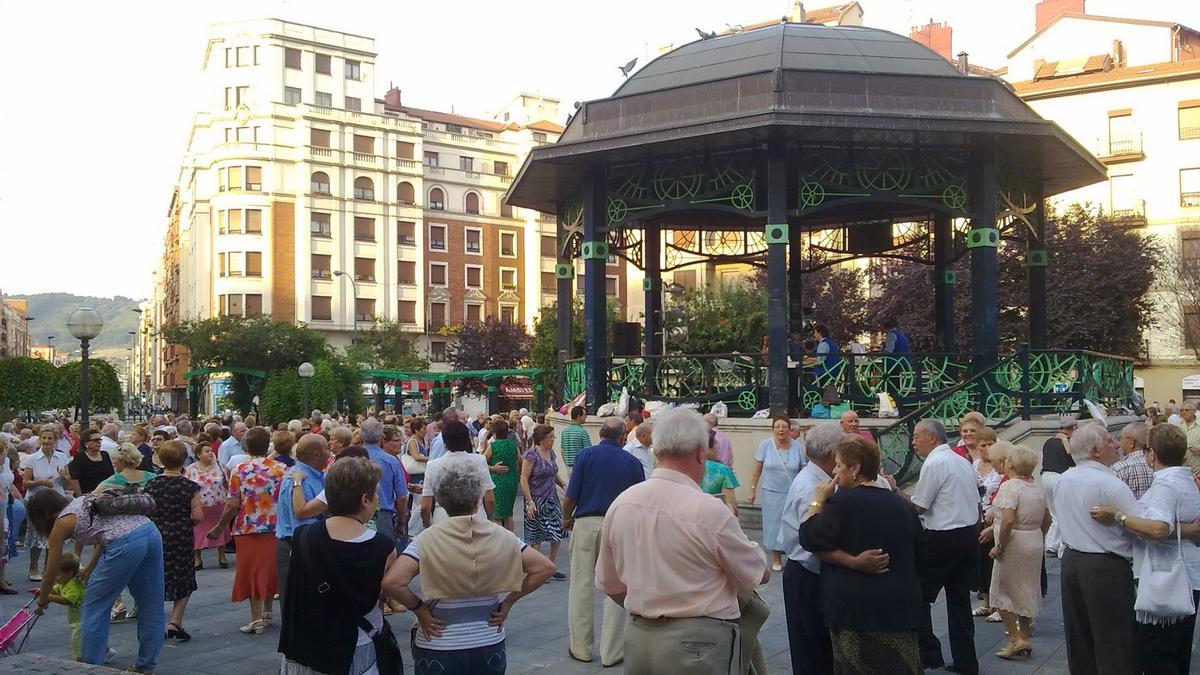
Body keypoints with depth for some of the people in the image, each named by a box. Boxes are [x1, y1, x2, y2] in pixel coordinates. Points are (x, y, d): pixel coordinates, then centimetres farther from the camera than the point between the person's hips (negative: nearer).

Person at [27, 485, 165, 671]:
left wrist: (42, 602, 35)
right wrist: (88, 571, 42)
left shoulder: (62, 523, 10)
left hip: (125, 544, -7)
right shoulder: (82, 501, 28)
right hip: (151, 531, 8)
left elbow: (50, 576, 19)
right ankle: (146, 666, 27)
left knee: (95, 607, 13)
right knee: (151, 606, 16)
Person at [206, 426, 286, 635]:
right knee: (270, 570, 17)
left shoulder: (240, 471, -7)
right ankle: (267, 613, 28)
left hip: (247, 530, -2)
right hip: (275, 529, 2)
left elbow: (233, 505, -11)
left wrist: (219, 527, 2)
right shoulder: (280, 469, -3)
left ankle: (256, 620, 7)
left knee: (252, 573, 6)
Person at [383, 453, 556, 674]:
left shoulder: (427, 540, -12)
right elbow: (545, 568, -5)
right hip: (490, 647, 2)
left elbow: (391, 582, -23)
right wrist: (508, 601, 0)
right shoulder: (502, 537, -5)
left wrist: (419, 609, -8)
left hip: (437, 651, -2)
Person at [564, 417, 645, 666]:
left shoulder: (586, 455, -3)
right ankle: (610, 652, 10)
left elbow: (571, 497, -6)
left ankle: (581, 647, 17)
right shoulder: (632, 462, 0)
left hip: (586, 524, 0)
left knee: (581, 586, 10)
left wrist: (567, 519, 12)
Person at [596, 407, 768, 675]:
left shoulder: (620, 504, -2)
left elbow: (609, 585, 9)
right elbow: (759, 576, -4)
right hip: (696, 644, -5)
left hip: (637, 640, 5)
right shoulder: (709, 511, -19)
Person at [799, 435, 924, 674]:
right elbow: (916, 555, 17)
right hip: (901, 606, 6)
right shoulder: (900, 504, 8)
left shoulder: (842, 502, -13)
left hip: (856, 608, -5)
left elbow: (808, 538, -12)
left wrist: (817, 501, -2)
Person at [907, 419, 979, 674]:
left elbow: (917, 508, -14)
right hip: (970, 533, 9)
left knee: (920, 597, 1)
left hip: (943, 538, -9)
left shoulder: (934, 463, -14)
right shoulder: (962, 461, 12)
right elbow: (976, 503, 17)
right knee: (960, 600, 13)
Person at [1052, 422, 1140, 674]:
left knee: (1079, 635, 16)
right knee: (1114, 644, 1)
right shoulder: (1110, 484, -17)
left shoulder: (1063, 481, 6)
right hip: (1106, 567, -7)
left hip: (1071, 559, 7)